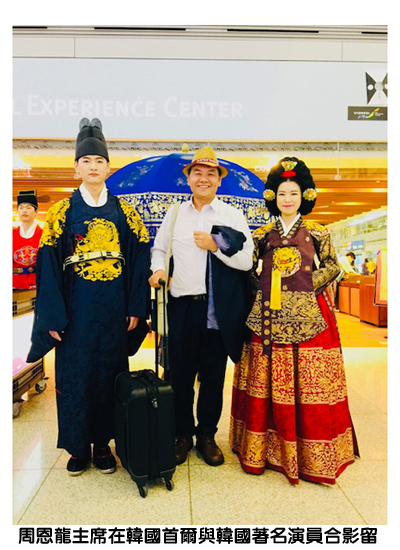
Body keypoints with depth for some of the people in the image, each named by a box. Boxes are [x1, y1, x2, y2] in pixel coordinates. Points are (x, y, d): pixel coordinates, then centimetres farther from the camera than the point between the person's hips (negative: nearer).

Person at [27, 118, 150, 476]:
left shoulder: (124, 211, 5)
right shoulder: (62, 211, 2)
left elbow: (140, 259, 3)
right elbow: (49, 263, -2)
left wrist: (136, 308, -3)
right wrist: (53, 316, -8)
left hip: (113, 310, 1)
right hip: (76, 310, -1)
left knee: (109, 373, 9)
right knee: (74, 375, 7)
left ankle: (103, 444, 27)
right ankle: (78, 447, 26)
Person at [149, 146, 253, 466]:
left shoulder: (233, 216, 4)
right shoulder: (174, 214, 11)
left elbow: (247, 261, -3)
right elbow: (159, 248, 19)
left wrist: (216, 246, -15)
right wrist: (158, 269, -1)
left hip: (218, 311, -1)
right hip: (182, 307, 2)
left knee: (213, 377, 10)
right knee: (180, 374, 9)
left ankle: (207, 435, 30)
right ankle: (182, 434, 29)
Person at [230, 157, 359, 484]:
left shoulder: (317, 233, 7)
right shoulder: (263, 234, 10)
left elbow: (333, 266, 7)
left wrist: (309, 285, -6)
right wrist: (260, 289, -4)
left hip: (308, 315, -1)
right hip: (268, 317, 2)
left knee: (308, 384, 3)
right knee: (266, 383, 6)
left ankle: (309, 454, 21)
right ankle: (267, 449, 23)